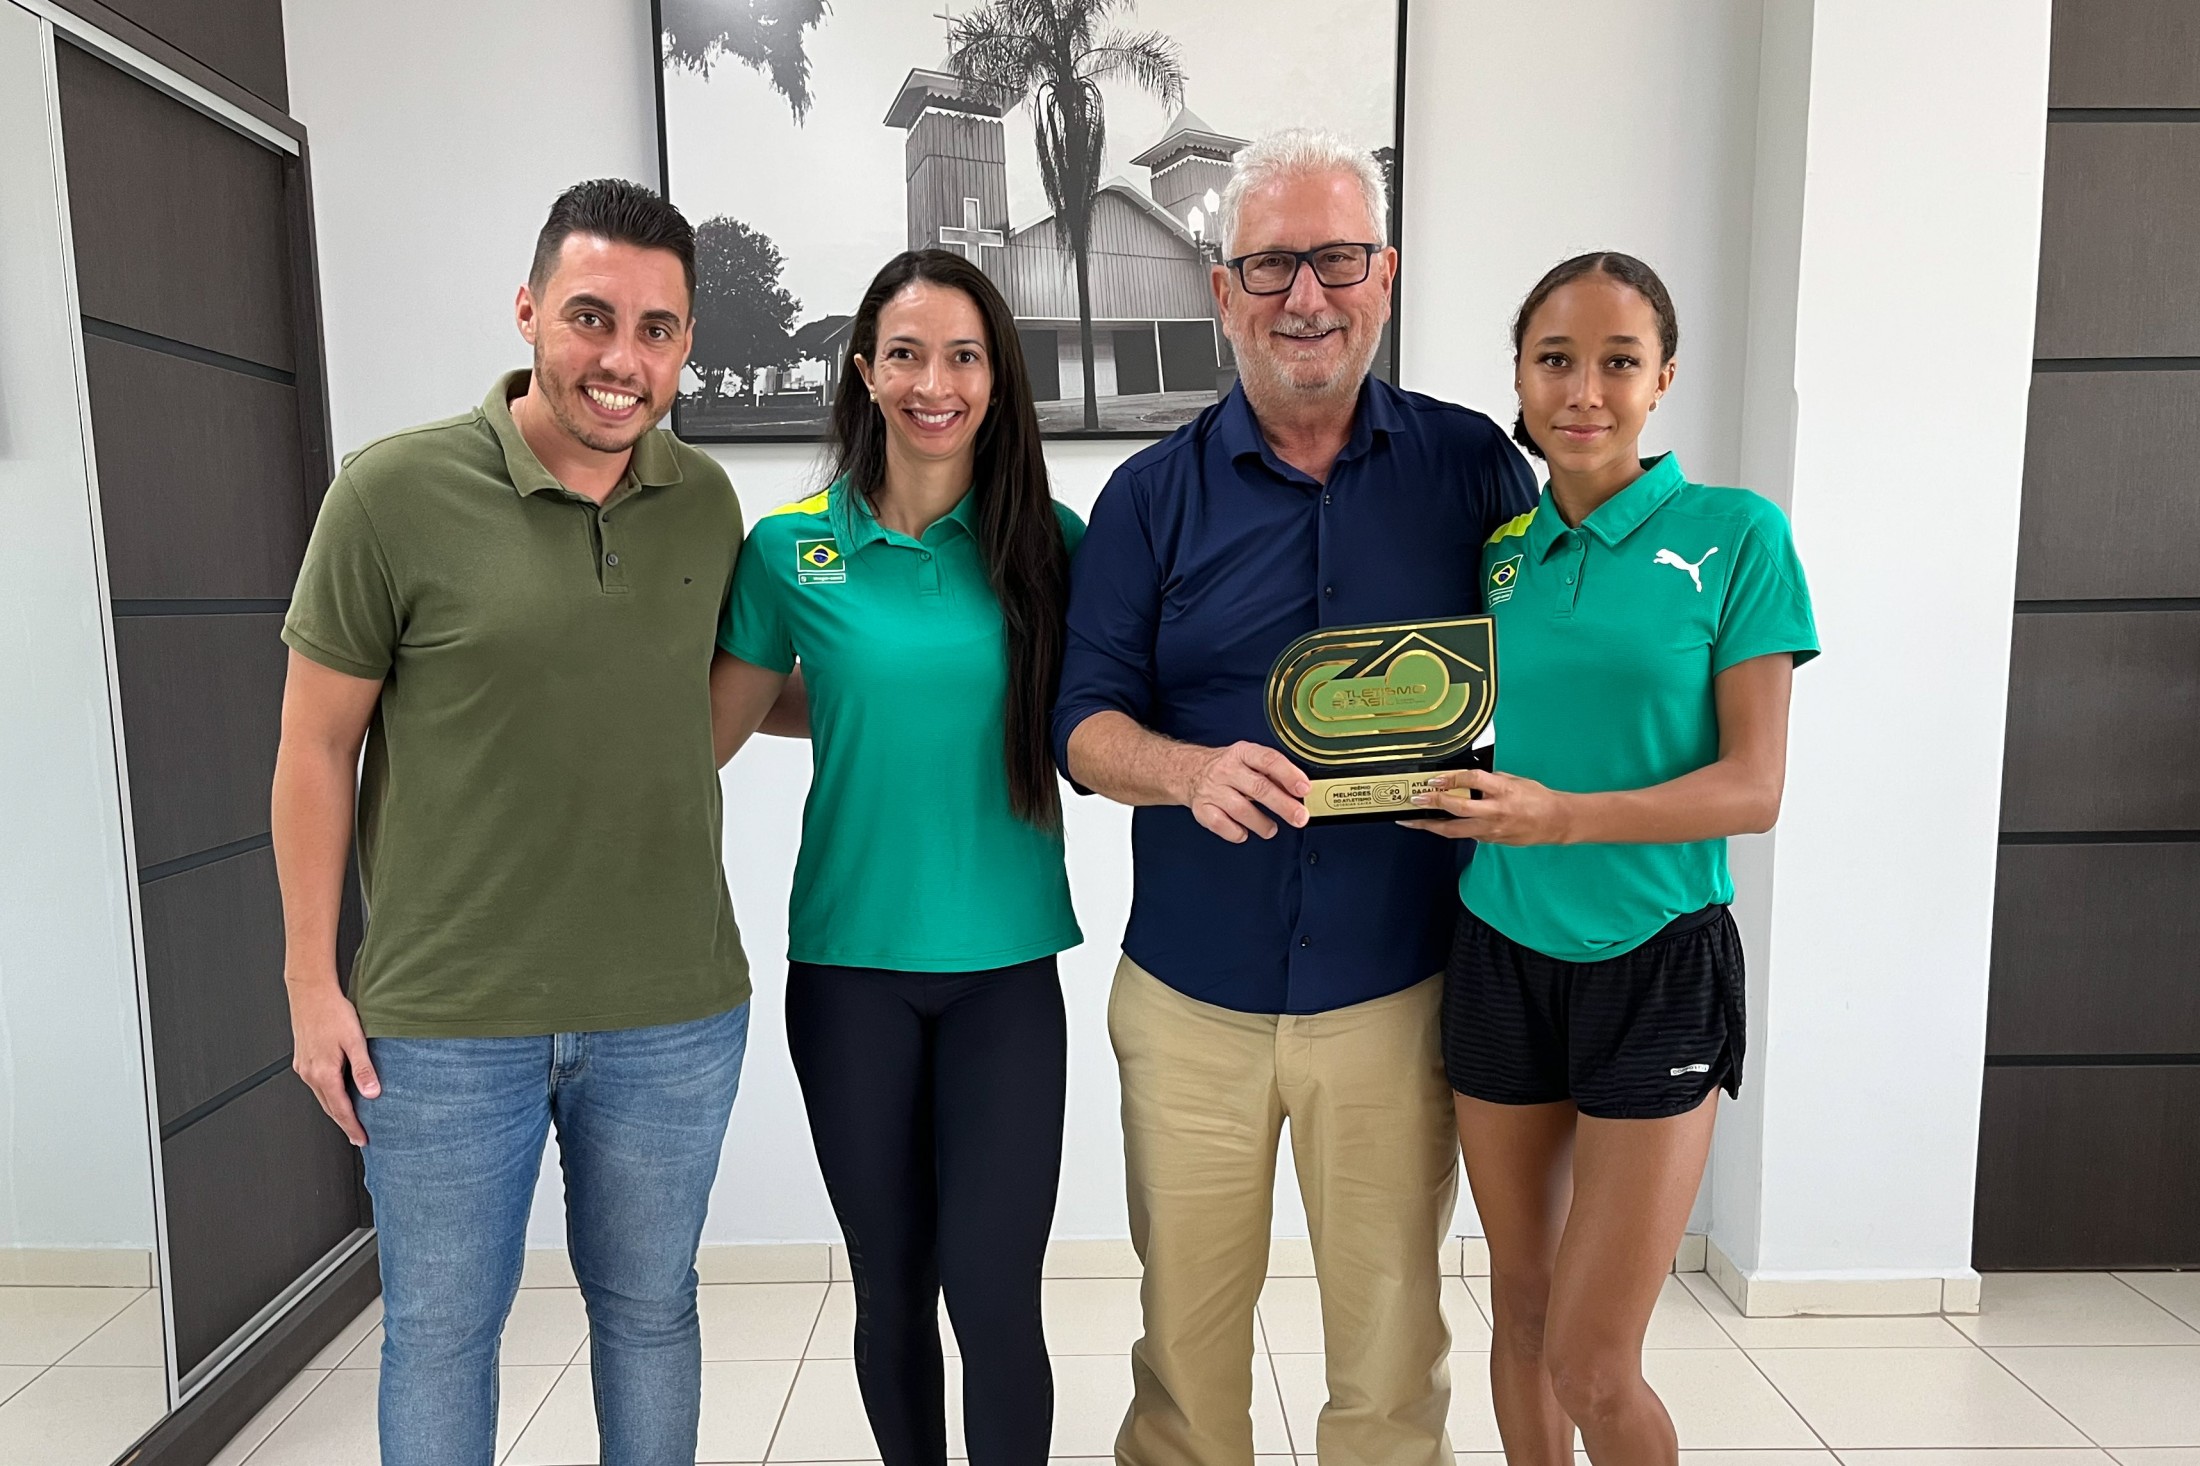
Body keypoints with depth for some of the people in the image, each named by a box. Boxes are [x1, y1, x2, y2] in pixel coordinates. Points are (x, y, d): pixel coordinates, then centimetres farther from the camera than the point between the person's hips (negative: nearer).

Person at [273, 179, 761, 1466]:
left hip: (671, 1011, 3)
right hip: (444, 1020, -2)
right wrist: (314, 982, -2)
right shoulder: (393, 494, -10)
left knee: (649, 1308, 20)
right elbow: (317, 748, -3)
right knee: (442, 1328, 17)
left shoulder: (706, 501, 0)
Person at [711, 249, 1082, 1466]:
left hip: (1005, 965, 0)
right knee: (892, 1286, 14)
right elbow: (705, 732, 4)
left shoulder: (1048, 544, 0)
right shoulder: (791, 548, -2)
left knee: (993, 1293, 0)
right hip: (850, 962, 1)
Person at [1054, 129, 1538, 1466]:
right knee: (1187, 1320, 15)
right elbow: (1087, 725, -3)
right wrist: (1193, 771, -23)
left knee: (1391, 1331, 13)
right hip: (1191, 992, 1)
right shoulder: (1153, 493, 1)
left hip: (1394, 989, 0)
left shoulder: (1475, 466, 1)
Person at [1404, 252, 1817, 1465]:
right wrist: (1445, 791, -10)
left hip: (1656, 963, -3)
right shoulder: (1494, 548, 6)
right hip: (1500, 953, 3)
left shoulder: (1732, 534, -4)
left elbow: (1753, 786, -10)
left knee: (1593, 1363, -1)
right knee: (1520, 1306, 15)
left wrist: (1558, 816, -23)